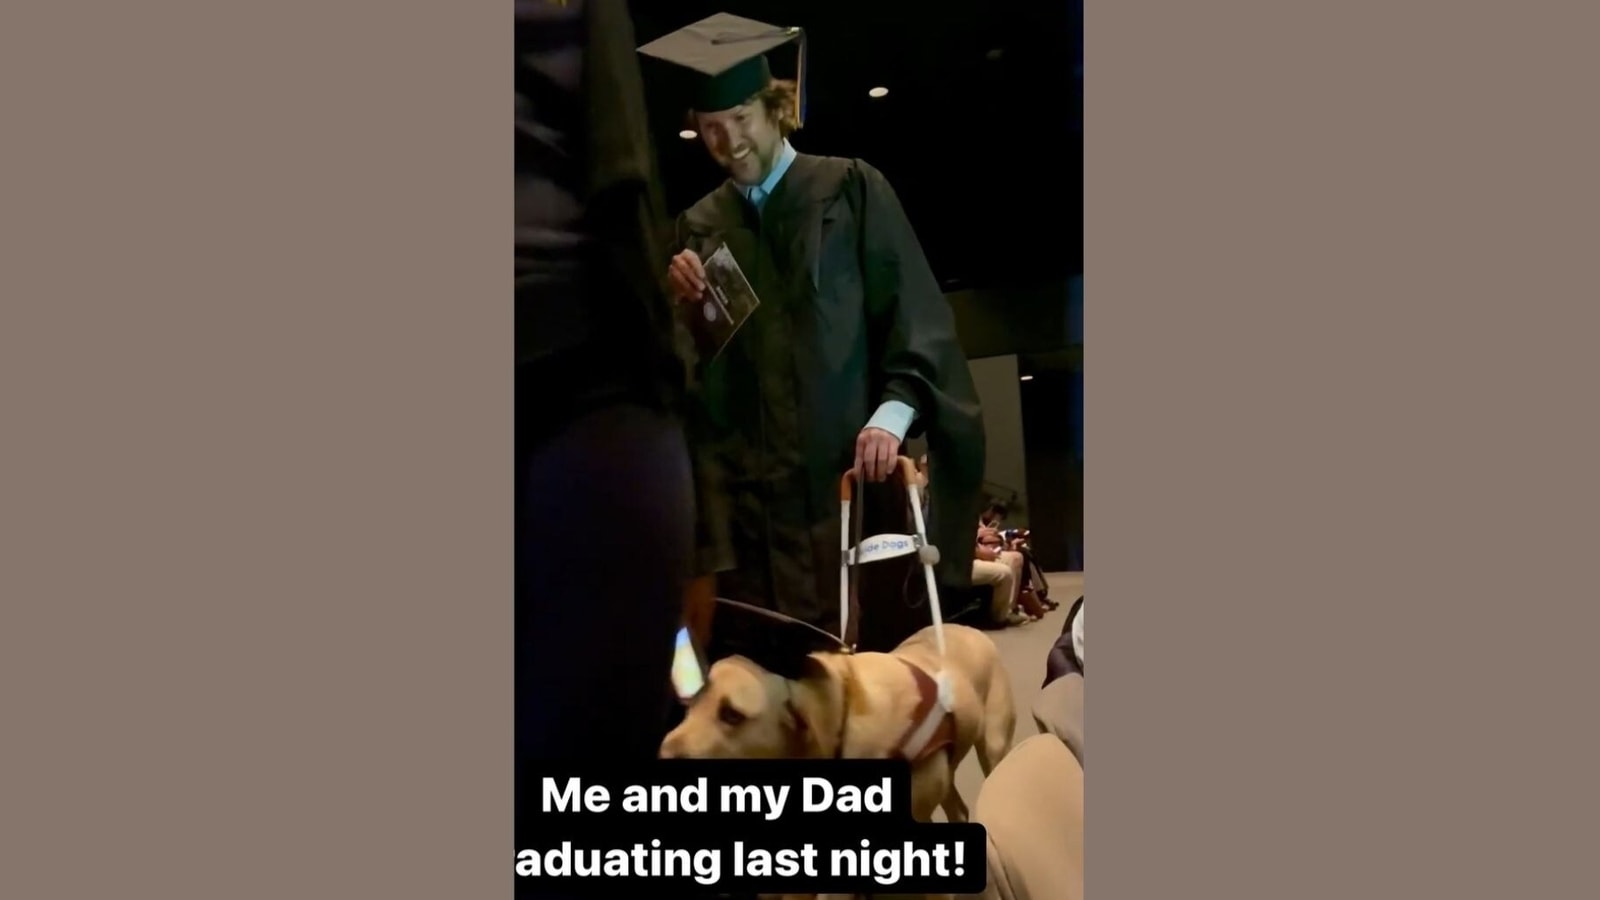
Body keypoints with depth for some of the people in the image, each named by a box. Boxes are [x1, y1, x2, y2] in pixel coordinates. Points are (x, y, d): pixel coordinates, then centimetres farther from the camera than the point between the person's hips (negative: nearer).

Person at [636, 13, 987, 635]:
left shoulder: (851, 189, 5)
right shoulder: (697, 228, 14)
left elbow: (913, 308, -2)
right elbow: (681, 373, 12)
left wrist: (893, 413, -17)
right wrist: (680, 305, -7)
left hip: (851, 465, -2)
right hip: (749, 488, 3)